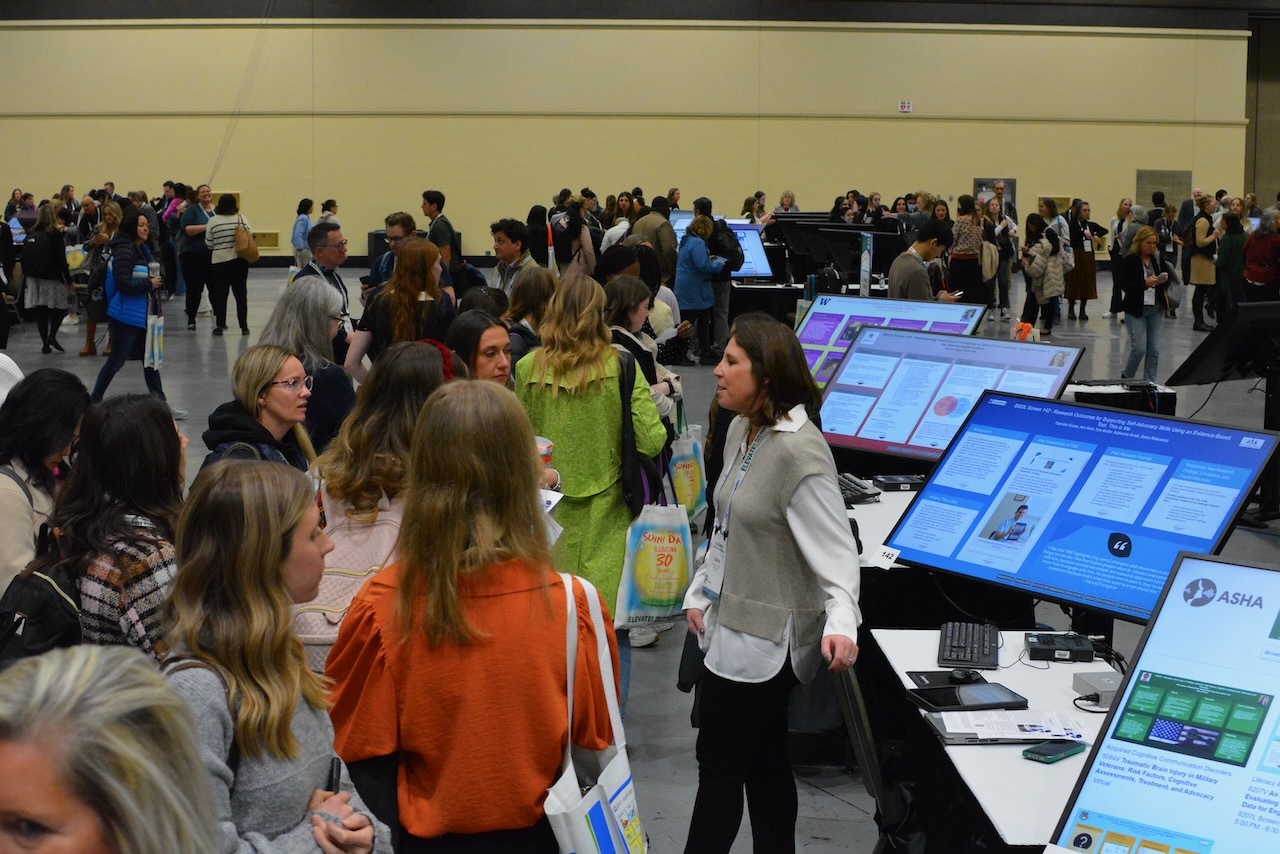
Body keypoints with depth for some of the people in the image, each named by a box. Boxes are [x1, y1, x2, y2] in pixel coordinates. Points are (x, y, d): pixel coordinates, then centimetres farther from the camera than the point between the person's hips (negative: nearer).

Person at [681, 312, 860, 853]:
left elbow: (835, 549, -24)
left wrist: (841, 623, -37)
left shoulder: (799, 452, -23)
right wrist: (701, 592, 14)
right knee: (764, 764, 17)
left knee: (719, 767, 1)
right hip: (732, 624, 9)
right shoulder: (743, 431, 5)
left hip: (763, 640, -9)